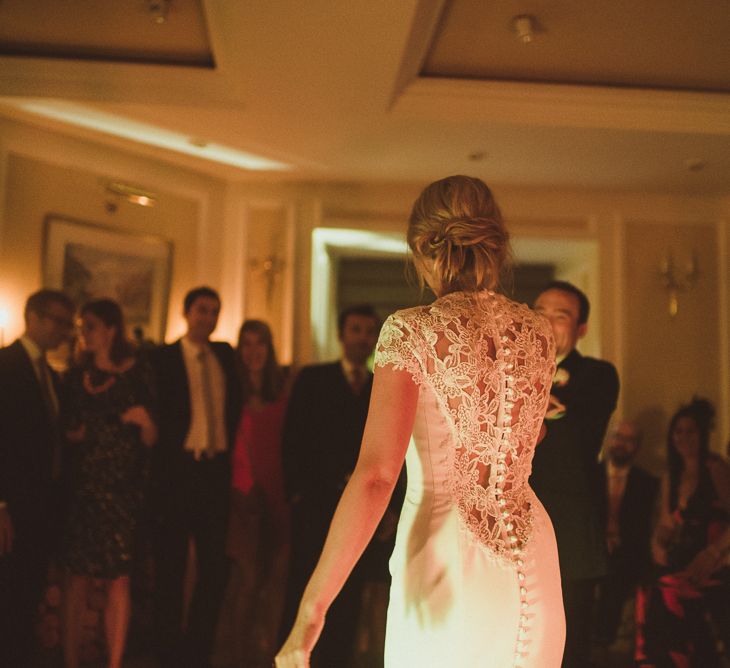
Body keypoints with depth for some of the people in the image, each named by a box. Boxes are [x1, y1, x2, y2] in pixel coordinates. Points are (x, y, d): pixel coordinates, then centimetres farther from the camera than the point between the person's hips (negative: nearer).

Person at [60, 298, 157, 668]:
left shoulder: (138, 374, 0)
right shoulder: (77, 376, 9)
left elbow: (151, 440, -1)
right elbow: (66, 430, 12)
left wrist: (145, 420, -20)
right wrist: (76, 433, -8)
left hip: (124, 491, -2)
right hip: (83, 488, 2)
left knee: (119, 579, 1)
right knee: (78, 578, 3)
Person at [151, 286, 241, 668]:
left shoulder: (225, 355, 11)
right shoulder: (163, 359, -4)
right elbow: (155, 417, -5)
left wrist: (228, 446, 8)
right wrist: (161, 471, -5)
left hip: (216, 469, 4)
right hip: (177, 470, -4)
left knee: (216, 566, 7)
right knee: (171, 566, 6)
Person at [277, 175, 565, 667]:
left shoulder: (414, 331, -13)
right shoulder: (539, 332, 3)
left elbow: (375, 475, -22)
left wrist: (310, 611, -22)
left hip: (449, 564, -5)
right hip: (531, 566, 5)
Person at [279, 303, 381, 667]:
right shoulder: (313, 379, 5)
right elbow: (293, 438, 0)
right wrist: (297, 492, -8)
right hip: (315, 504, -2)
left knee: (347, 600, 8)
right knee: (302, 593, 2)